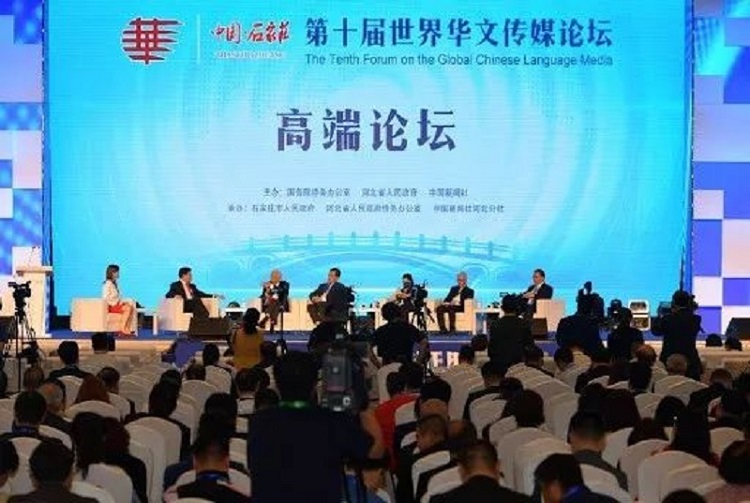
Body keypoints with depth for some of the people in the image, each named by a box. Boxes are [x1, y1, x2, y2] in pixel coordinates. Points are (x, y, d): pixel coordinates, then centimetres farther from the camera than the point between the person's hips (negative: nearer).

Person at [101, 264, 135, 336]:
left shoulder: (114, 283, 18)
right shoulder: (108, 284, -13)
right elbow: (106, 298, -20)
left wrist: (121, 301, 2)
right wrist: (117, 302, -17)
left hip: (116, 304, 9)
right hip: (110, 306, -9)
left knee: (132, 307, -8)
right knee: (127, 309, -25)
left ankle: (128, 329, -13)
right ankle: (122, 329, -23)